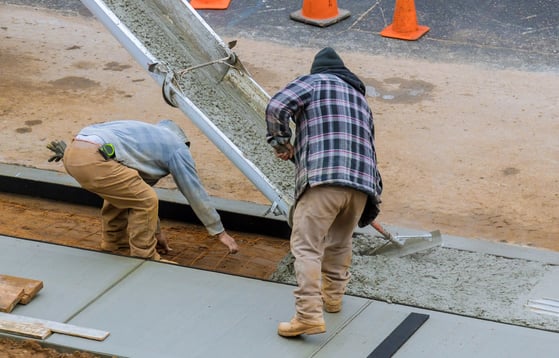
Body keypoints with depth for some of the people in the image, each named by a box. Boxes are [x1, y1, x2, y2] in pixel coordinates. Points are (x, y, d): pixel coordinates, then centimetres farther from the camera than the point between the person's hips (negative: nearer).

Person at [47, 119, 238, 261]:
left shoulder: (148, 136, 37)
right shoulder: (178, 148, 14)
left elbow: (140, 193, 44)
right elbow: (195, 193, 17)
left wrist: (156, 231, 51)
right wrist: (220, 232, 26)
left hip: (72, 153, 9)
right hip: (92, 160, -9)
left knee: (121, 191, 31)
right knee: (146, 200, 1)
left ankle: (114, 241, 41)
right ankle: (144, 258, 10)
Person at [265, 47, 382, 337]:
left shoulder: (314, 82, 13)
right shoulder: (360, 99, 32)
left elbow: (276, 108, -2)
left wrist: (281, 143, 13)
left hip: (323, 177, -6)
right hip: (362, 182, 6)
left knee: (307, 246, -8)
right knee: (339, 242, 26)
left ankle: (309, 314, -18)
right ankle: (332, 296, 38)